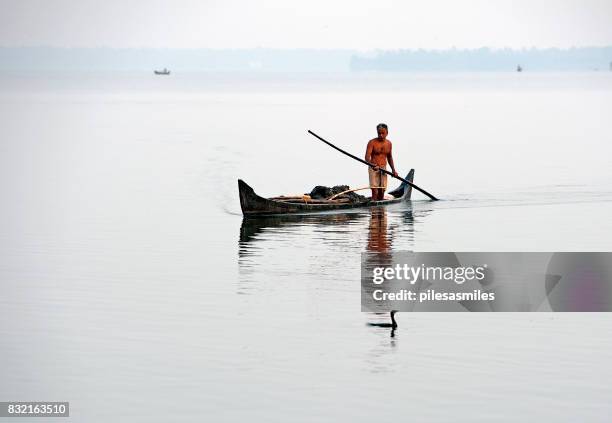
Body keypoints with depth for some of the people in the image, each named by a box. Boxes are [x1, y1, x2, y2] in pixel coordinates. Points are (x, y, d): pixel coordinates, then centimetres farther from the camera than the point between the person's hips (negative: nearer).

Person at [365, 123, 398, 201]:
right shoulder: (372, 142, -9)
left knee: (382, 191, 4)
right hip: (373, 169, -5)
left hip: (383, 169, 5)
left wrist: (393, 170, 9)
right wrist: (372, 165, -35)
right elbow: (367, 157, -16)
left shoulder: (389, 143, 8)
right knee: (375, 191, -14)